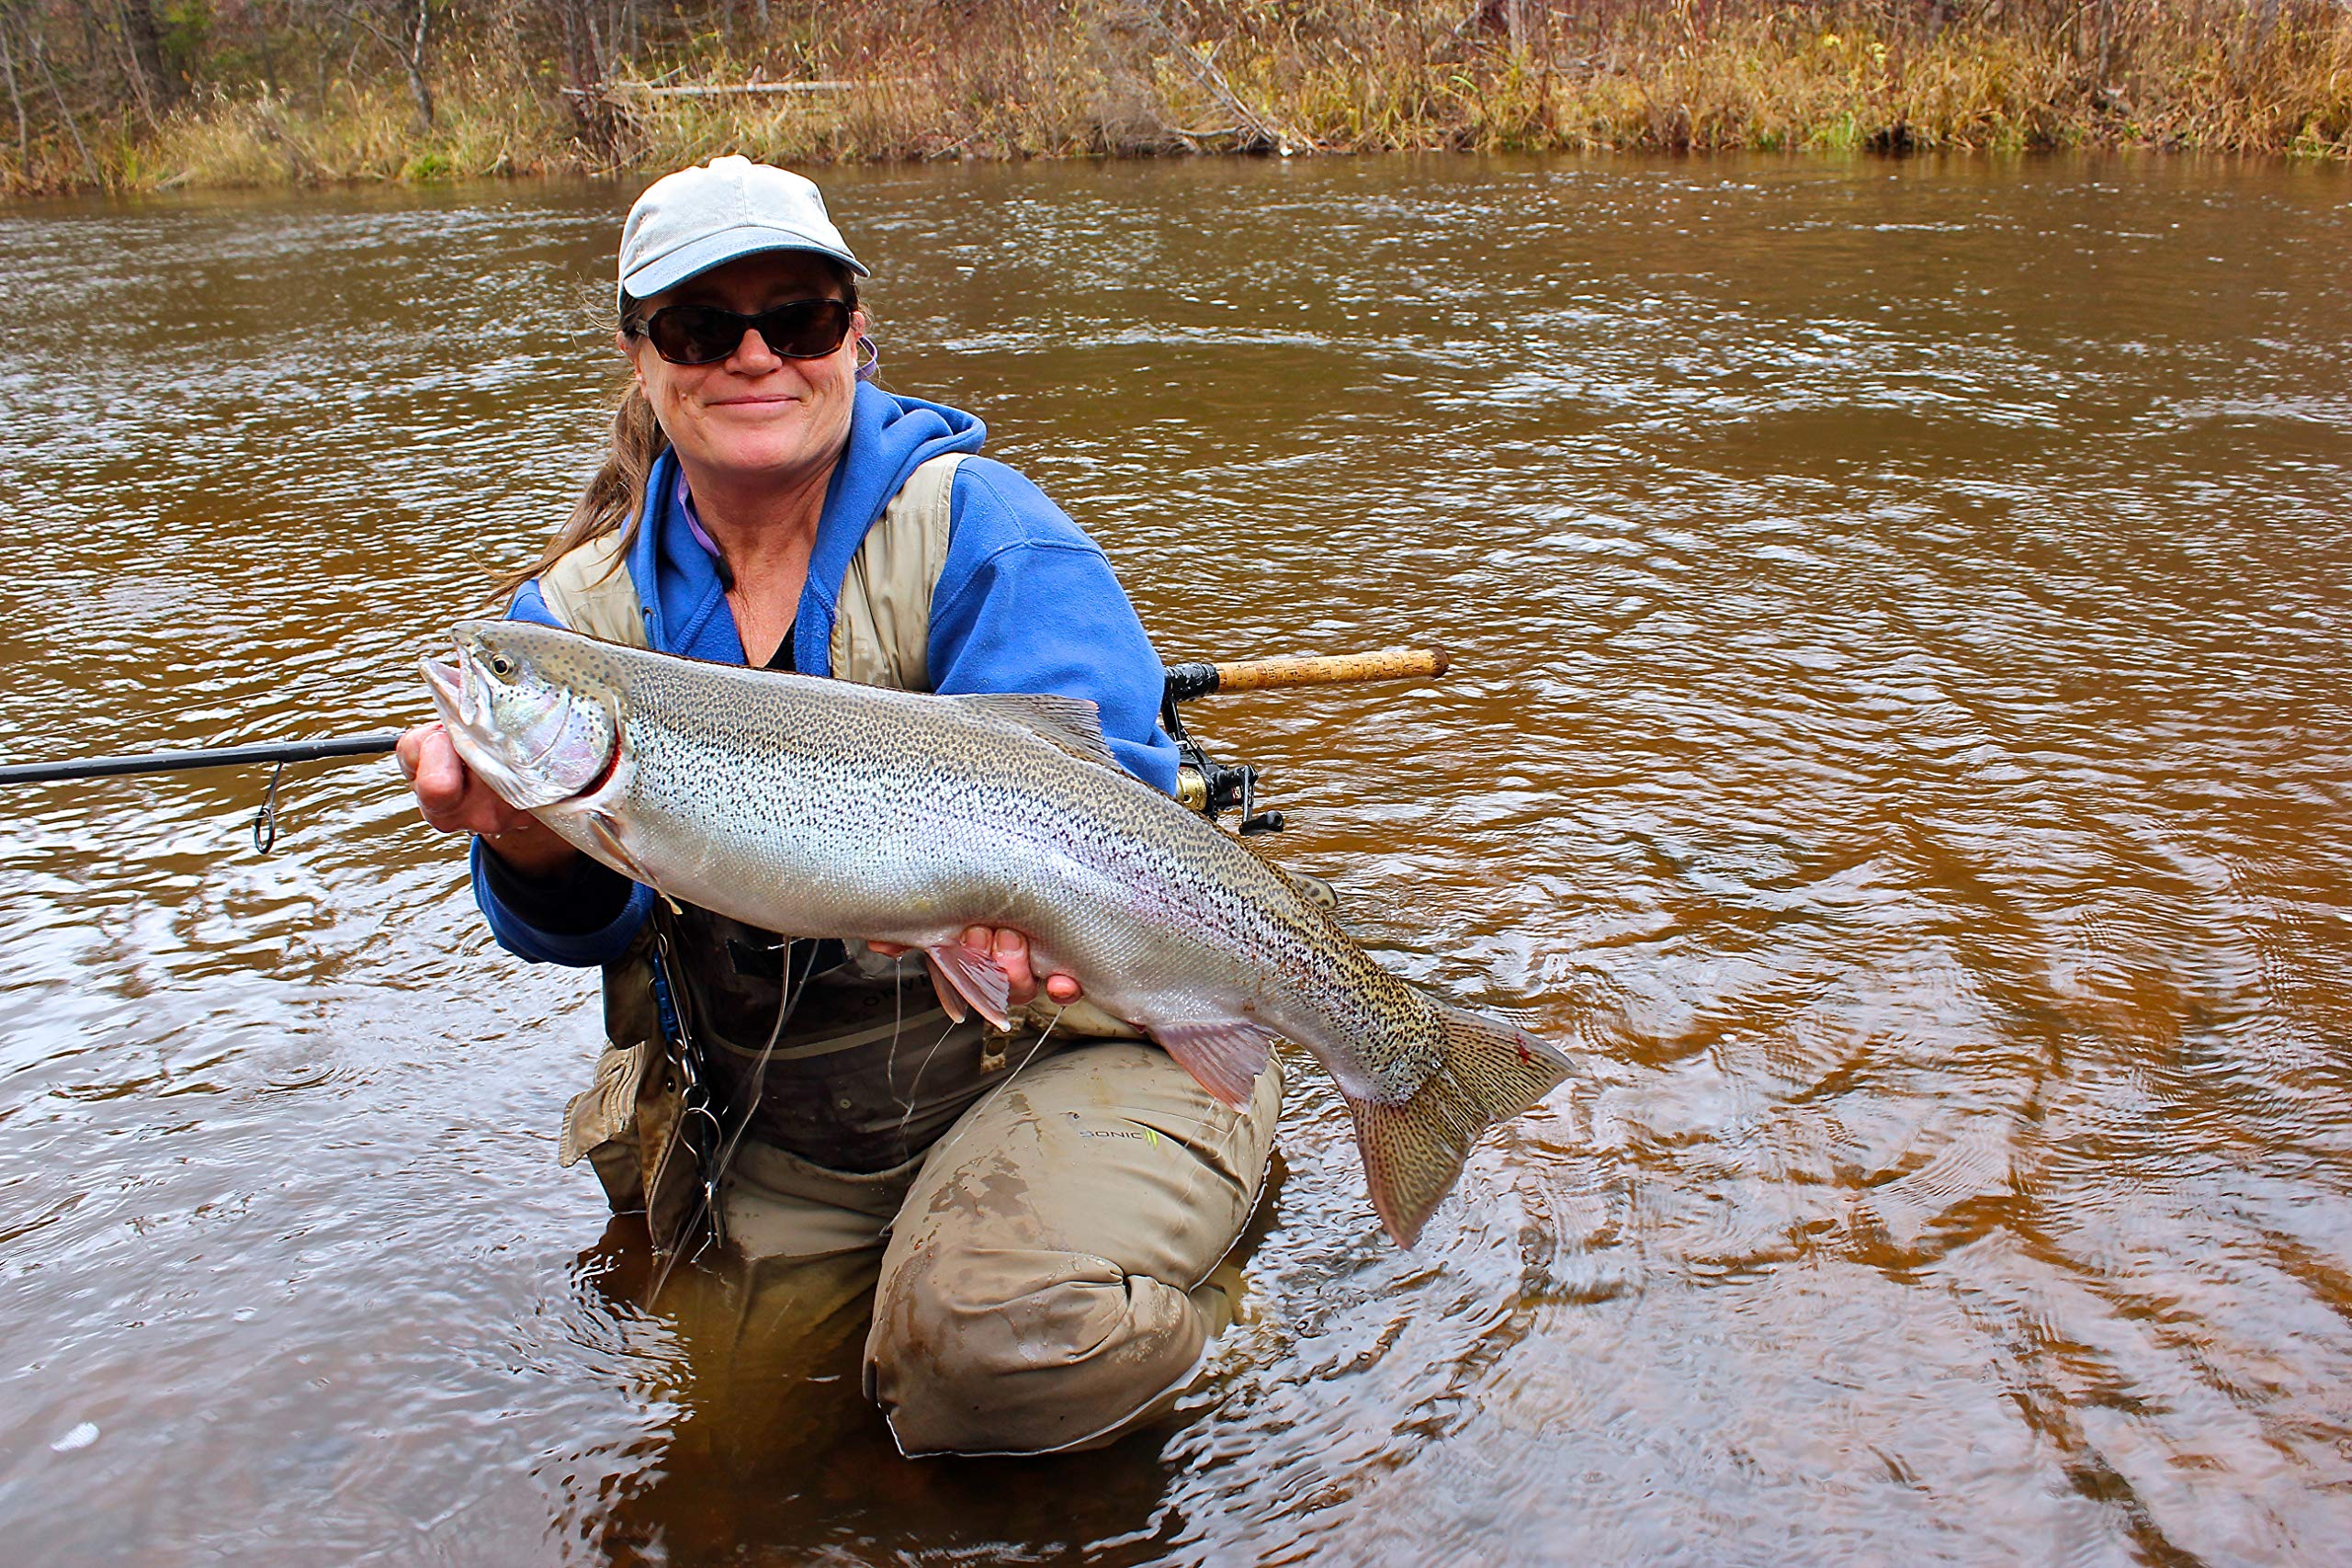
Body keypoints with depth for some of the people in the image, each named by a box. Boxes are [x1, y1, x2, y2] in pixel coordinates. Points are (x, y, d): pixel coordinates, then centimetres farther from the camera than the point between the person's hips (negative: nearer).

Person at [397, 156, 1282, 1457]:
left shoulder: (976, 530, -10)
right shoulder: (586, 607, 3)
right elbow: (582, 920, -6)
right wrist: (532, 841, -31)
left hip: (1063, 1035, -5)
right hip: (775, 1133, 5)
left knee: (1009, 1334, -28)